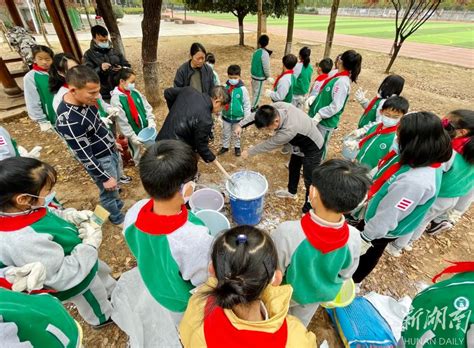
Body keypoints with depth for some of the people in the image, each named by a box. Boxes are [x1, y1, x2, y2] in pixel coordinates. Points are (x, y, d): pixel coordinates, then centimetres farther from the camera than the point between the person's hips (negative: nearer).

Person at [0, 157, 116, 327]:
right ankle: (103, 317, 58)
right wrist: (91, 243, -28)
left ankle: (113, 290, 65)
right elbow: (63, 276, -34)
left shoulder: (18, 209, -22)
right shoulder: (25, 241, -46)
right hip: (74, 281, -7)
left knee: (102, 272, 35)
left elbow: (49, 215, 1)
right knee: (96, 302, 26)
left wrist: (73, 216, -16)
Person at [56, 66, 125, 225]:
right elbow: (85, 156, -24)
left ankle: (118, 204, 54)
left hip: (111, 150, 8)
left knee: (116, 185, 28)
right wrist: (104, 177, -15)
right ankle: (117, 218, 40)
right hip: (101, 160, -8)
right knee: (109, 191, 15)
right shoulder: (68, 122, -33)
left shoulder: (83, 99, -8)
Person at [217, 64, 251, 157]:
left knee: (237, 134, 18)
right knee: (225, 134, 18)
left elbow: (247, 104, -9)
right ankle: (225, 146, 39)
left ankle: (237, 147, 39)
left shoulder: (242, 89, -16)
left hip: (238, 117, -2)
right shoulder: (225, 87, -10)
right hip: (226, 117, 2)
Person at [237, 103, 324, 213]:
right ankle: (291, 192, 51)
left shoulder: (289, 130, -44)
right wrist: (241, 125, -19)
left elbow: (269, 144, -28)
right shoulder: (278, 106, -26)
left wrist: (249, 152, -14)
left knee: (309, 180, 1)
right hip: (301, 142, 9)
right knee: (293, 167, 26)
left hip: (312, 149, -9)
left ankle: (308, 211, 20)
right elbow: (256, 115, -10)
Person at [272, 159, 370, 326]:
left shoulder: (287, 232, -43)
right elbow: (345, 274, -10)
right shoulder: (353, 238, -31)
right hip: (321, 294, 3)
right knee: (300, 322, 36)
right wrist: (328, 286, 12)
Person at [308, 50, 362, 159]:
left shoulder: (342, 81, -21)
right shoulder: (337, 75, 5)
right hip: (318, 117, 9)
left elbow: (335, 106, -25)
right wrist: (313, 98, 2)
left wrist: (319, 115, -22)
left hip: (325, 121, -9)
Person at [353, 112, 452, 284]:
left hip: (382, 231, -7)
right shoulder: (423, 159, -13)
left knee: (366, 255, 20)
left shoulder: (415, 181, -39)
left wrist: (365, 238, -16)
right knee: (356, 252, 29)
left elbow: (387, 216, -29)